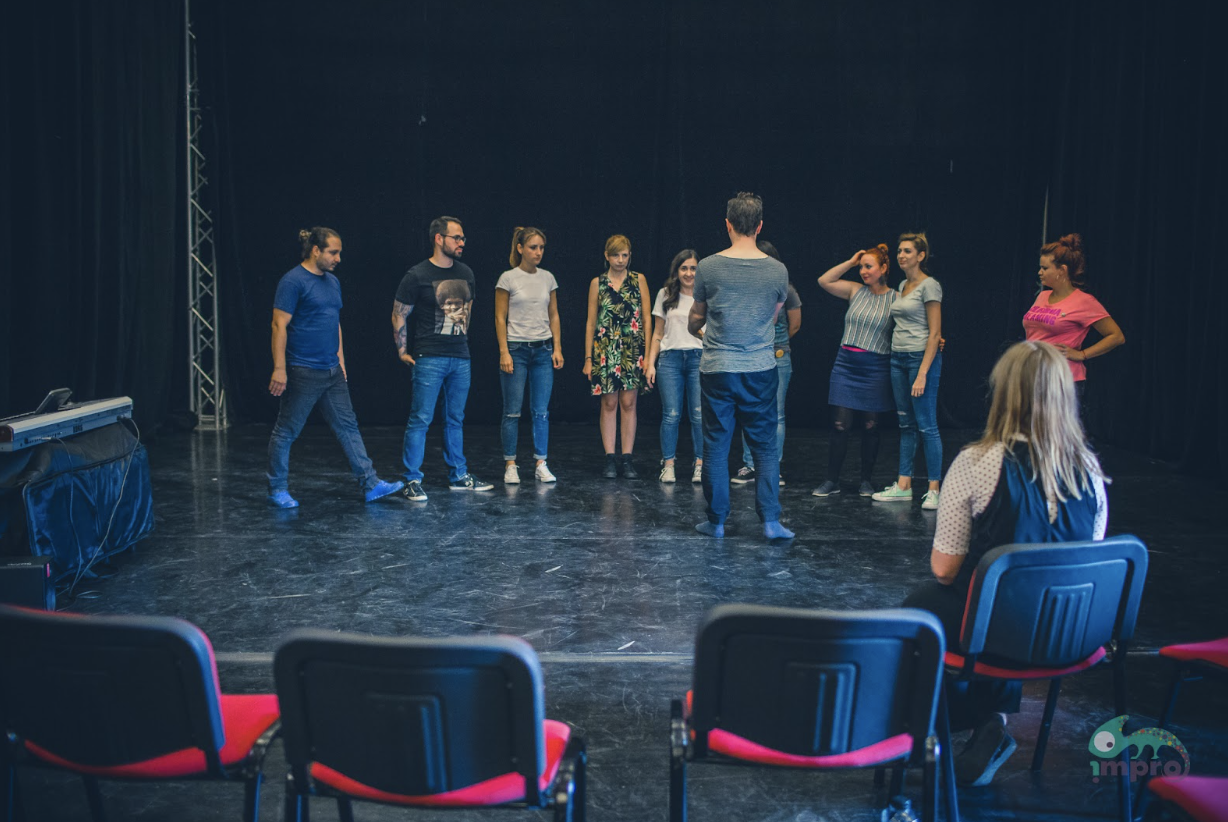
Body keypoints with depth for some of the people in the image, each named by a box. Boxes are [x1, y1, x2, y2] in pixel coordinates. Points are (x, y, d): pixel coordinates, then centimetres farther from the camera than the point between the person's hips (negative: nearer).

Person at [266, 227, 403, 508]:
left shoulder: (333, 282, 13)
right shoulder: (293, 281, -11)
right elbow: (279, 325, -15)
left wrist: (340, 360, 18)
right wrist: (279, 368, -18)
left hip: (332, 372, 8)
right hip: (302, 371, -8)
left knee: (348, 427, 7)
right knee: (286, 432, 4)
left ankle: (370, 485, 9)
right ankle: (277, 490, 15)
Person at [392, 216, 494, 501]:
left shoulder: (466, 273, 10)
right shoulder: (417, 275, -8)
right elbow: (399, 316, -2)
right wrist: (403, 352, -3)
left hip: (461, 359, 6)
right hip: (429, 359, -6)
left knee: (455, 420, 13)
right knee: (420, 419, -5)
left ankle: (458, 476, 22)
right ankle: (412, 481, 2)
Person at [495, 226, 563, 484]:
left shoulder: (548, 278, 8)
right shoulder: (508, 278, -4)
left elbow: (553, 316, 12)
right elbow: (500, 318, -4)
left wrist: (557, 348, 5)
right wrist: (504, 352, -10)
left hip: (543, 349, 4)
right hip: (516, 348, -4)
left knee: (541, 411, 3)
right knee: (512, 411, 1)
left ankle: (541, 465, 9)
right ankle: (510, 466, 9)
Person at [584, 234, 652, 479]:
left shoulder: (639, 280, 7)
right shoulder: (597, 283, 7)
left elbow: (647, 318, 5)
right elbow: (591, 322, 7)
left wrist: (647, 353, -1)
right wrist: (588, 357, 3)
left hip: (632, 349, 0)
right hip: (605, 349, 0)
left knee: (628, 403, 0)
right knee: (609, 404, 1)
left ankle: (627, 459, 6)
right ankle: (610, 459, 6)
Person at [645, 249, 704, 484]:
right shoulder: (665, 295, 11)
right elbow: (658, 334, 13)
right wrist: (650, 363, 6)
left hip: (699, 358, -1)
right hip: (670, 359, 1)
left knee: (699, 415, -5)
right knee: (671, 414, -2)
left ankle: (700, 466, 4)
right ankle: (668, 466, 5)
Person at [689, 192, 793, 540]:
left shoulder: (709, 267, -5)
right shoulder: (777, 270, -3)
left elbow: (696, 317, 10)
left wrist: (696, 330, 34)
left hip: (717, 370, 0)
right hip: (760, 369, 1)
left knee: (716, 447, 9)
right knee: (765, 446, 9)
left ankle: (717, 520, 16)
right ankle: (770, 520, 5)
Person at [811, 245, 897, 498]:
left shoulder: (895, 299, -2)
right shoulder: (856, 290, 7)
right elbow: (824, 281, 6)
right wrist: (850, 262, 4)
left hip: (875, 369, -2)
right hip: (845, 365, 3)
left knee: (870, 426, 8)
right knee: (840, 424, 1)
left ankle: (867, 481, 21)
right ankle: (832, 481, 8)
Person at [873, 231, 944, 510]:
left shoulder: (929, 286, -9)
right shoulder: (903, 286, 15)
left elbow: (935, 333, -13)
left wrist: (922, 374, -18)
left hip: (922, 358, -8)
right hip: (898, 358, 8)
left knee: (926, 426, -6)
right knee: (906, 425, 10)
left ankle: (934, 490, -1)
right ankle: (903, 486, 14)